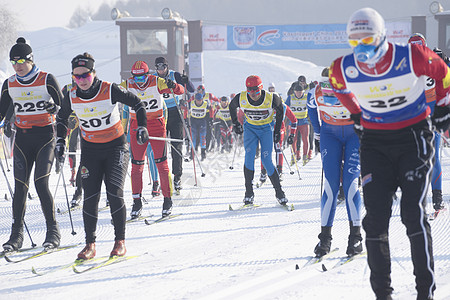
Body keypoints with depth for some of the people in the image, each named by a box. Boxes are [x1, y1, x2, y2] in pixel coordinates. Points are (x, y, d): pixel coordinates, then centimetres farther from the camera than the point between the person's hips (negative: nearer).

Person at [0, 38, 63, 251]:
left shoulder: (47, 80, -6)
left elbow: (64, 106, -4)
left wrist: (55, 108, -25)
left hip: (45, 137, -4)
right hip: (22, 139, 4)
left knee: (41, 184, -14)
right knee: (20, 187, -2)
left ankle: (53, 231, -2)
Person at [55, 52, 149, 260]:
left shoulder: (110, 91, -16)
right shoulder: (72, 98, -6)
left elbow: (136, 103, -4)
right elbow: (61, 118, 14)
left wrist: (142, 127, -11)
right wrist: (60, 141, 6)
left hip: (115, 146, -3)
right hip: (90, 149, 3)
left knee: (114, 193, -13)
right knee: (90, 196, -4)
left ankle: (120, 241, -3)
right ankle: (90, 244, 4)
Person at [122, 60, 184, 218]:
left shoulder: (157, 83, -11)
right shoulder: (127, 85, -6)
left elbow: (180, 91, -13)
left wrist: (173, 86, -36)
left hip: (157, 126, -2)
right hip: (137, 127, 2)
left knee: (161, 163, -4)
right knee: (136, 165, 1)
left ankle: (168, 200, 5)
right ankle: (137, 202, 10)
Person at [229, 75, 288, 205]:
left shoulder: (271, 99, -24)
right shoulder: (241, 99, -19)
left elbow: (280, 110, -3)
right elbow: (232, 107, 5)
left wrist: (277, 131, 0)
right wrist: (235, 124, 9)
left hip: (266, 129, -1)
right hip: (250, 128, 1)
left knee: (266, 161, -11)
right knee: (249, 155, -19)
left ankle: (279, 193, 2)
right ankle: (249, 193, -14)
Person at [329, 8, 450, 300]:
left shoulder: (411, 57, -19)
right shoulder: (343, 69, -11)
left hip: (414, 137, -3)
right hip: (375, 142, 3)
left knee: (414, 212, -10)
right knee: (376, 216, -3)